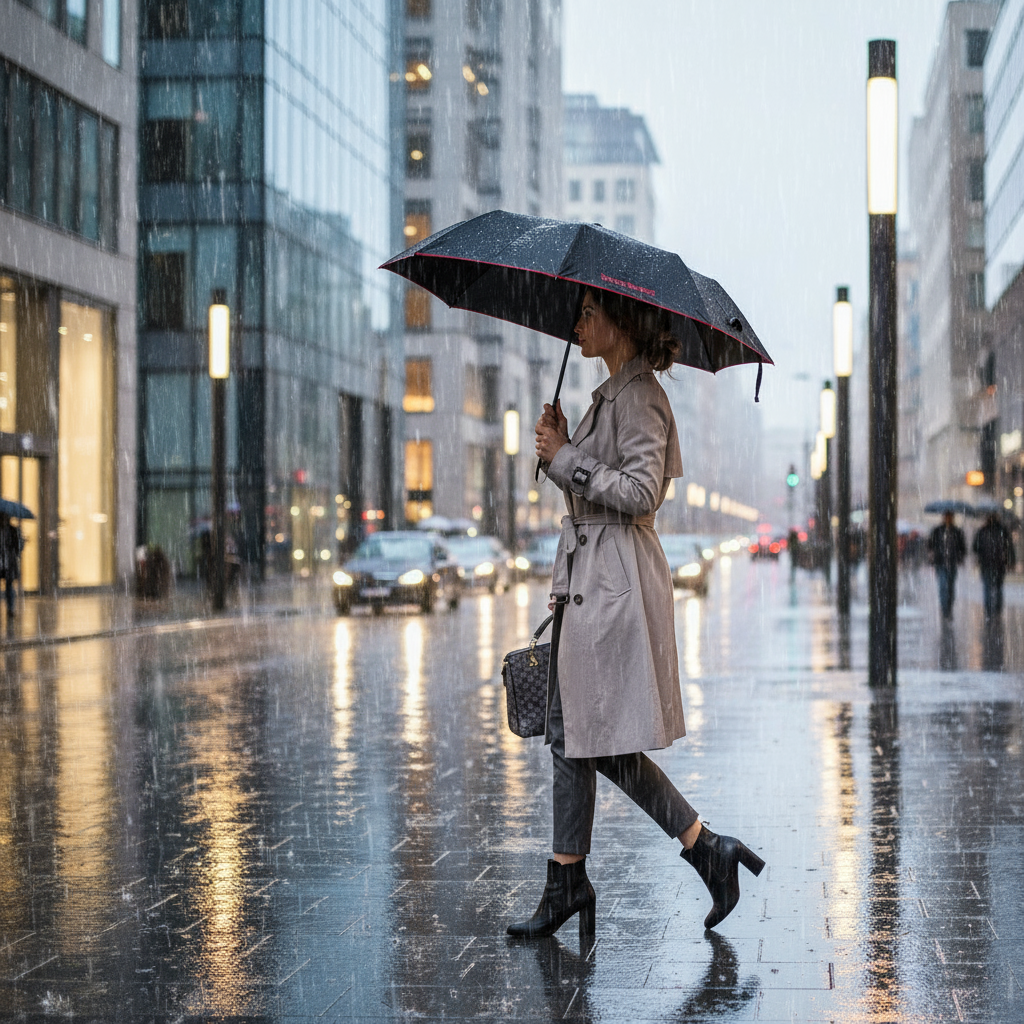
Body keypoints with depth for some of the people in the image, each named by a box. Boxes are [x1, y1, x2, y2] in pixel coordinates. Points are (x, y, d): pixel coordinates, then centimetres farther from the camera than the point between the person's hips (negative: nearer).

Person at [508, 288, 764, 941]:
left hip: (615, 580, -10)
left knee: (607, 742, -6)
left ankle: (708, 849, 3)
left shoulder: (638, 394, -12)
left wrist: (566, 458, -15)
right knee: (569, 734, 9)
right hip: (587, 574, 10)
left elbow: (641, 491, -21)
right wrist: (563, 449, 7)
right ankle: (567, 882, 14)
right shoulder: (612, 392, 17)